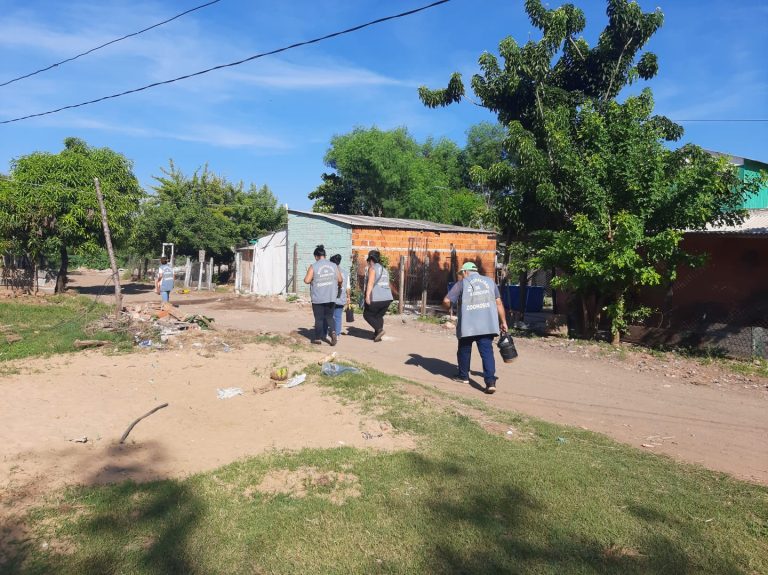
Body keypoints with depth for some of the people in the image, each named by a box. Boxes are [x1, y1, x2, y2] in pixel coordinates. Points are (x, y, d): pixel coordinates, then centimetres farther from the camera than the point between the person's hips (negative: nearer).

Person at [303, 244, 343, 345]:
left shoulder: (313, 266, -8)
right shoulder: (334, 265, 2)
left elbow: (307, 280, -12)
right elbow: (340, 279, 4)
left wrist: (311, 279, 11)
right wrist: (339, 287, 24)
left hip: (318, 298, -3)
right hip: (331, 297, 3)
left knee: (319, 319, 8)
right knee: (329, 317, 15)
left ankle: (318, 338, 16)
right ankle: (333, 331, -8)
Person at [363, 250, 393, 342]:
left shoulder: (372, 268, -3)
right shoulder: (384, 269, 20)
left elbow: (371, 282, -17)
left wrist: (367, 295, -25)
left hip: (376, 298, -7)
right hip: (387, 297, 7)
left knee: (367, 315, 9)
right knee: (379, 316, 18)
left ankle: (379, 329, -7)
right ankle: (377, 335, 8)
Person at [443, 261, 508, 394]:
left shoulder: (462, 283, 3)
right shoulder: (490, 281, 14)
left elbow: (446, 301, -5)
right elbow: (499, 303, 10)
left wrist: (448, 308, 16)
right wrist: (503, 322, 13)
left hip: (467, 325, -2)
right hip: (487, 324, 2)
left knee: (464, 350, 17)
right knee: (487, 351, -2)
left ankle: (463, 376, 30)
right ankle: (490, 381, -14)